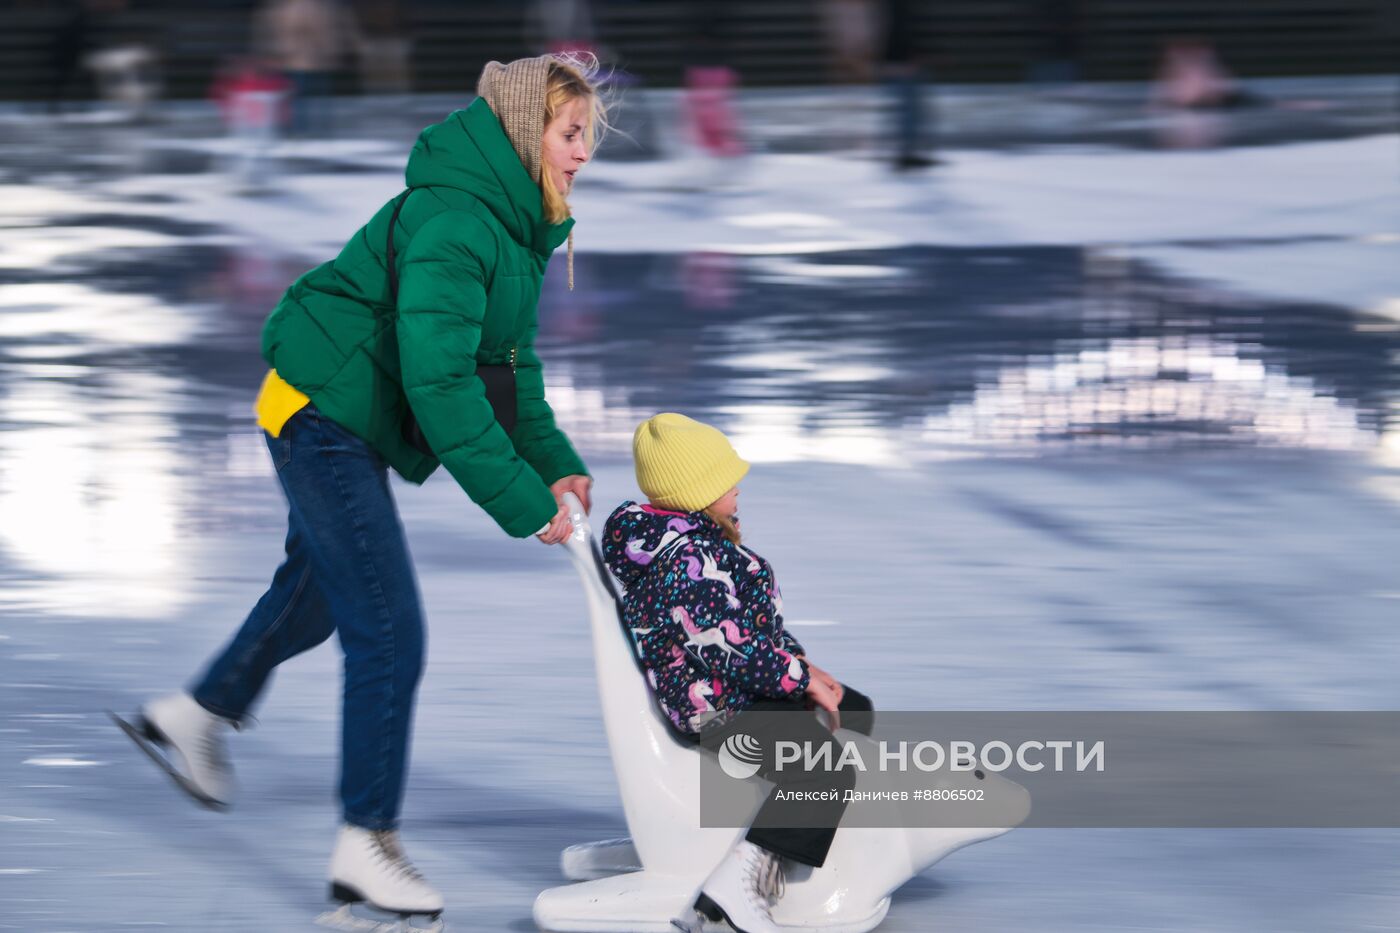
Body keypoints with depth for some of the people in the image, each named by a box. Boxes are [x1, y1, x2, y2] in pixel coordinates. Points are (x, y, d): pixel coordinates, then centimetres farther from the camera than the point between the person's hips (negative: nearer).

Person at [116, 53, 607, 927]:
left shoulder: (513, 223, 5)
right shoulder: (453, 221, -27)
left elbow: (510, 363, 12)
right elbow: (439, 378, -33)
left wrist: (555, 462, -1)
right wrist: (522, 502, -31)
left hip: (348, 421, 11)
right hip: (328, 418, -11)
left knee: (322, 585, 29)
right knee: (389, 632, -10)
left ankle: (198, 714, 49)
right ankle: (366, 847, -2)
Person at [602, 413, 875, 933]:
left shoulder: (698, 537, 11)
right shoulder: (685, 558, -25)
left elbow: (755, 617, 18)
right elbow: (732, 648, -27)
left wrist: (803, 666, 8)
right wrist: (804, 679, -17)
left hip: (747, 684, 12)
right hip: (716, 706, -12)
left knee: (856, 713, 19)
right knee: (827, 775, -23)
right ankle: (738, 877, -21)